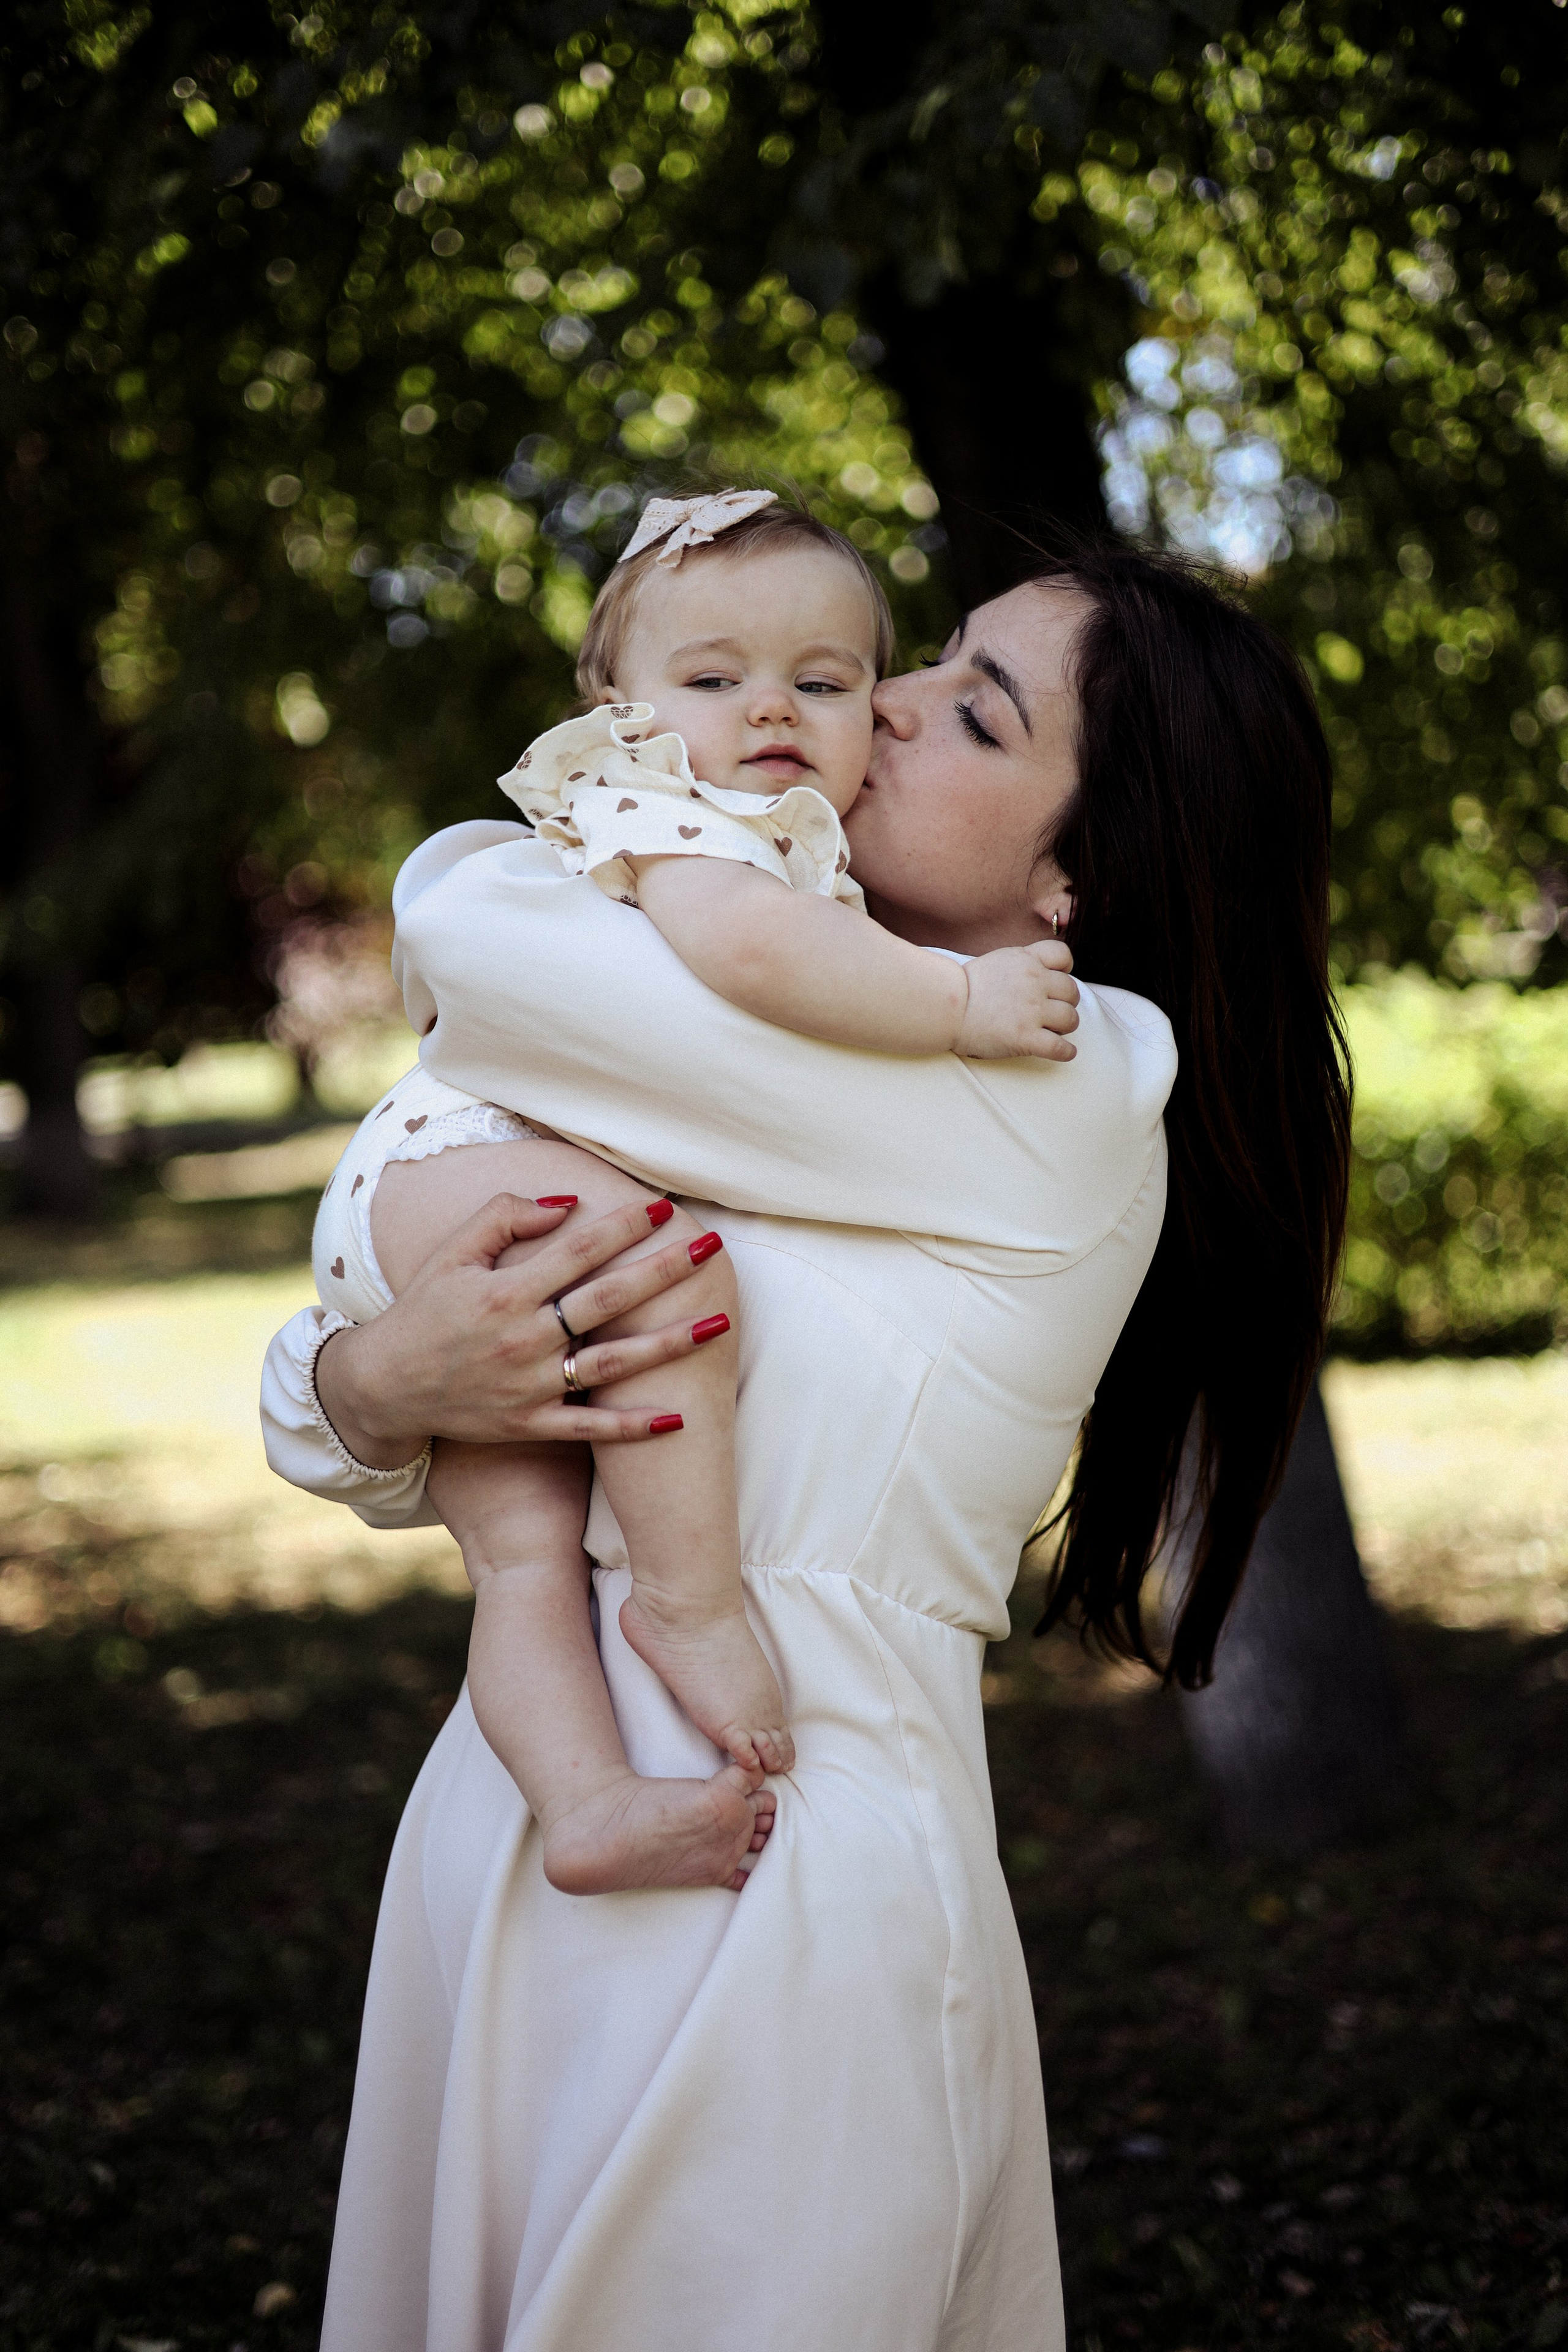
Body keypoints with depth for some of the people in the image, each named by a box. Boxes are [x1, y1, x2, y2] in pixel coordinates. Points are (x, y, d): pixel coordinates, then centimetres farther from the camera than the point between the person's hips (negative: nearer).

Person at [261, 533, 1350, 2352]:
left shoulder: (1063, 1093, -13)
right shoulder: (803, 1086, 11)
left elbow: (469, 936, -17)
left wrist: (477, 876, 7)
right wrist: (375, 1382, -17)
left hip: (784, 1879, -7)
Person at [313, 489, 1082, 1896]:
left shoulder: (802, 859, 20)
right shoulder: (663, 805, -13)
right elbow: (745, 945, -36)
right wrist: (960, 1002, -28)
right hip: (454, 1166, -10)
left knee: (527, 1547, -3)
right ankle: (690, 1596, -23)